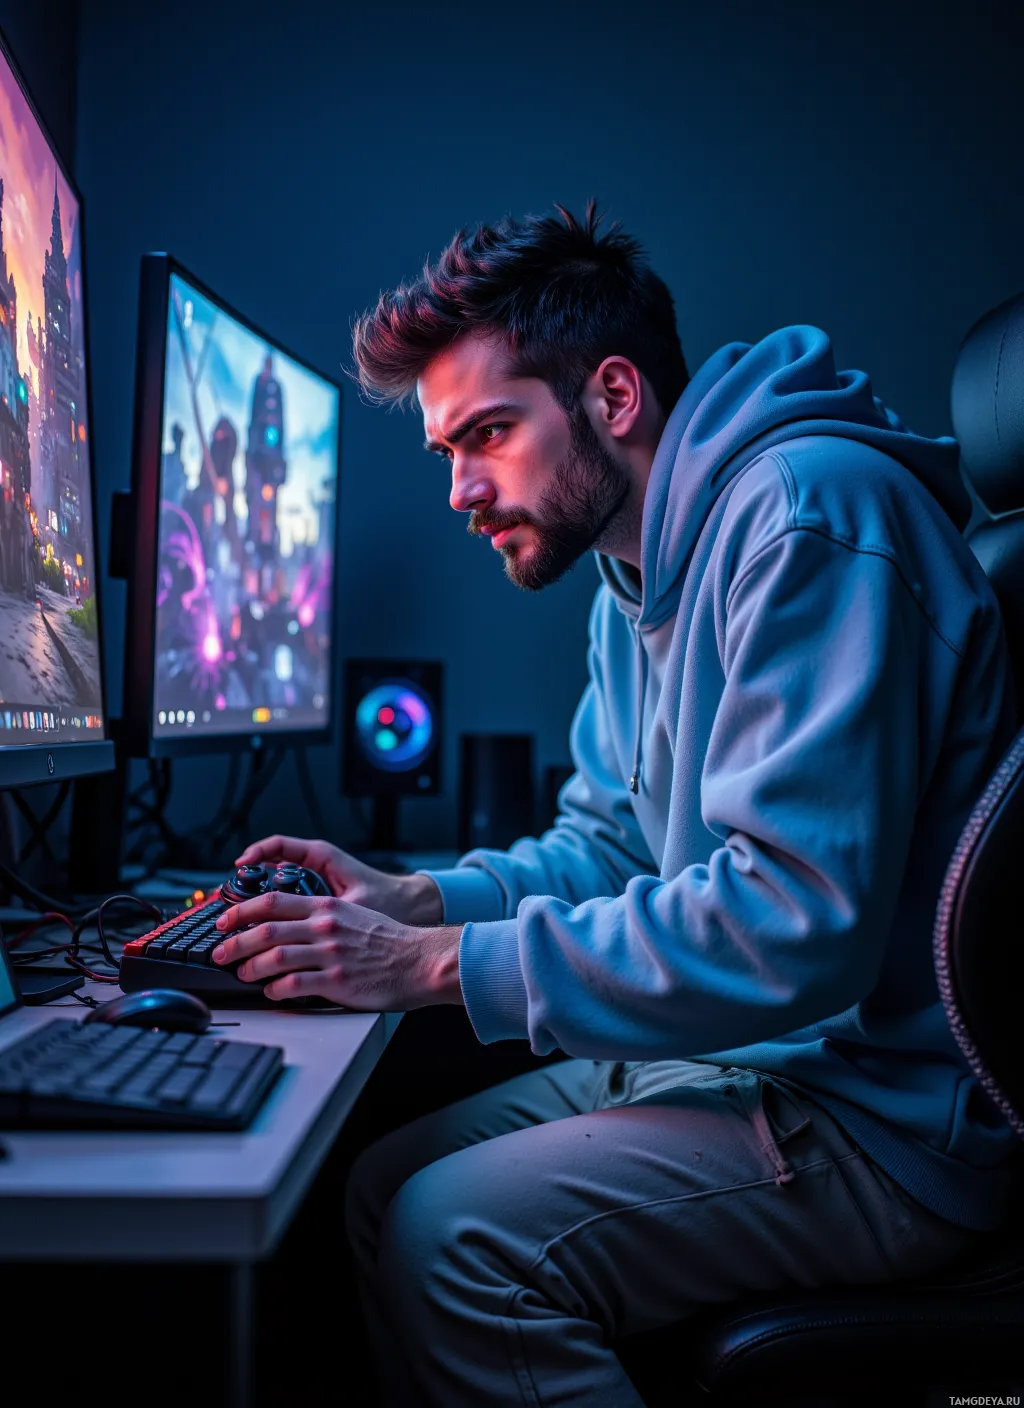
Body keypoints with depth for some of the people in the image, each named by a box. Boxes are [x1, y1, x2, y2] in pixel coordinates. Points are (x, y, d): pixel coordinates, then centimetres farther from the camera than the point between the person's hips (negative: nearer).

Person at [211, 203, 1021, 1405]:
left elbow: (796, 924, -29)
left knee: (455, 1242, -19)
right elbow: (611, 845, 19)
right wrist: (419, 901, 1)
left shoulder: (806, 515, -21)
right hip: (730, 1053, 9)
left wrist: (444, 965, -23)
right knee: (382, 1185, 5)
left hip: (887, 1110, -9)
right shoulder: (636, 580, 11)